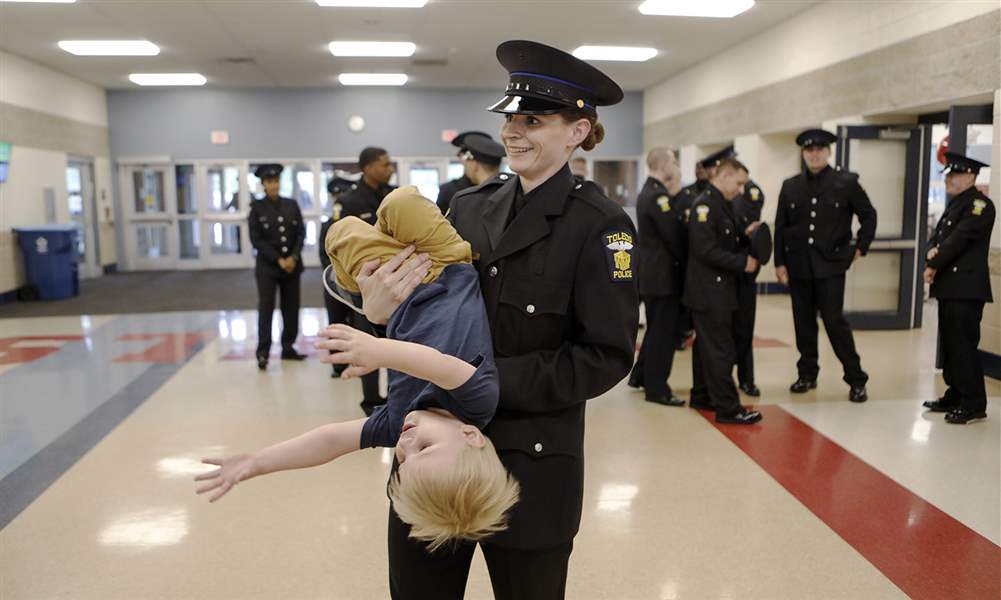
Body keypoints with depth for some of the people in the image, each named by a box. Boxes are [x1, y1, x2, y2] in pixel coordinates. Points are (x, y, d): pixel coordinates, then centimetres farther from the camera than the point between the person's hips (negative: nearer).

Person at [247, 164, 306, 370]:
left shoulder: (291, 205, 7)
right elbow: (256, 240, -6)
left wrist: (293, 257, -10)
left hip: (292, 265, 4)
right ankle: (263, 353, -4)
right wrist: (279, 260, -13)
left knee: (291, 308, 7)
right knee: (266, 309, -6)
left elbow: (301, 233, 4)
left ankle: (288, 348, 17)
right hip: (267, 267, -3)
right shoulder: (257, 208, -2)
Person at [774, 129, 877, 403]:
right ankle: (807, 374, 22)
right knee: (804, 323, 9)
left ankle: (856, 380, 6)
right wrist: (779, 262, 2)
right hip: (798, 265, 3)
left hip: (831, 264, -3)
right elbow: (780, 227, 6)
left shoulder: (847, 182, -1)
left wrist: (860, 248, 4)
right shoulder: (790, 186, 6)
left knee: (835, 321, -5)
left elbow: (869, 216, 9)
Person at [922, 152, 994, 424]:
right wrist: (931, 252, -5)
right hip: (949, 286, 9)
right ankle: (955, 396, 23)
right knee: (949, 343, 13)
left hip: (967, 287, -9)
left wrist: (933, 265, -12)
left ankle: (974, 404, -2)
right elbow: (938, 235, 16)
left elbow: (959, 239, -17)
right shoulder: (955, 204, 18)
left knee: (964, 345, -8)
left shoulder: (980, 205, -10)